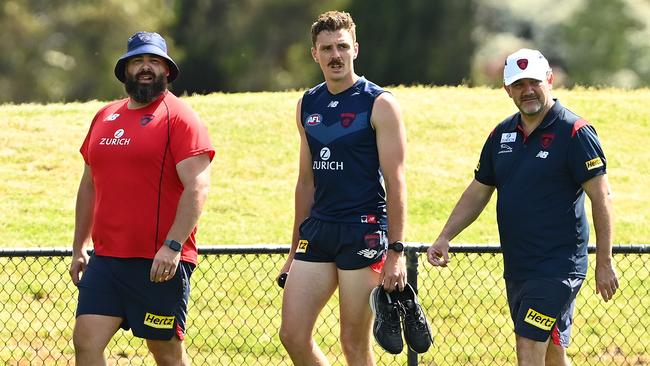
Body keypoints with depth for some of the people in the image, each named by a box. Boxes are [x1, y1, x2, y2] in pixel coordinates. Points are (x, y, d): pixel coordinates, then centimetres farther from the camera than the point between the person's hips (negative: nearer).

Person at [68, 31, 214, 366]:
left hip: (159, 262, -6)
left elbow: (197, 187, -14)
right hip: (105, 259, 6)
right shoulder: (104, 117, 16)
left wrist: (173, 245, -23)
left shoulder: (179, 118, -5)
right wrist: (79, 248, 21)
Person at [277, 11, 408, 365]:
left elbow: (395, 183, -9)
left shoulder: (380, 105, -6)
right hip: (318, 229, 6)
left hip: (364, 231, -6)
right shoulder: (307, 105, 11)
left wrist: (396, 252, -14)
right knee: (292, 335, -1)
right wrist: (295, 249, 18)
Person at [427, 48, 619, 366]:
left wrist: (604, 263, -14)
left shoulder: (575, 133, -10)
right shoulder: (502, 134, 11)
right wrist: (445, 238, 8)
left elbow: (601, 197, -11)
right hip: (516, 267, 7)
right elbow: (478, 192, 19)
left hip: (557, 266, -7)